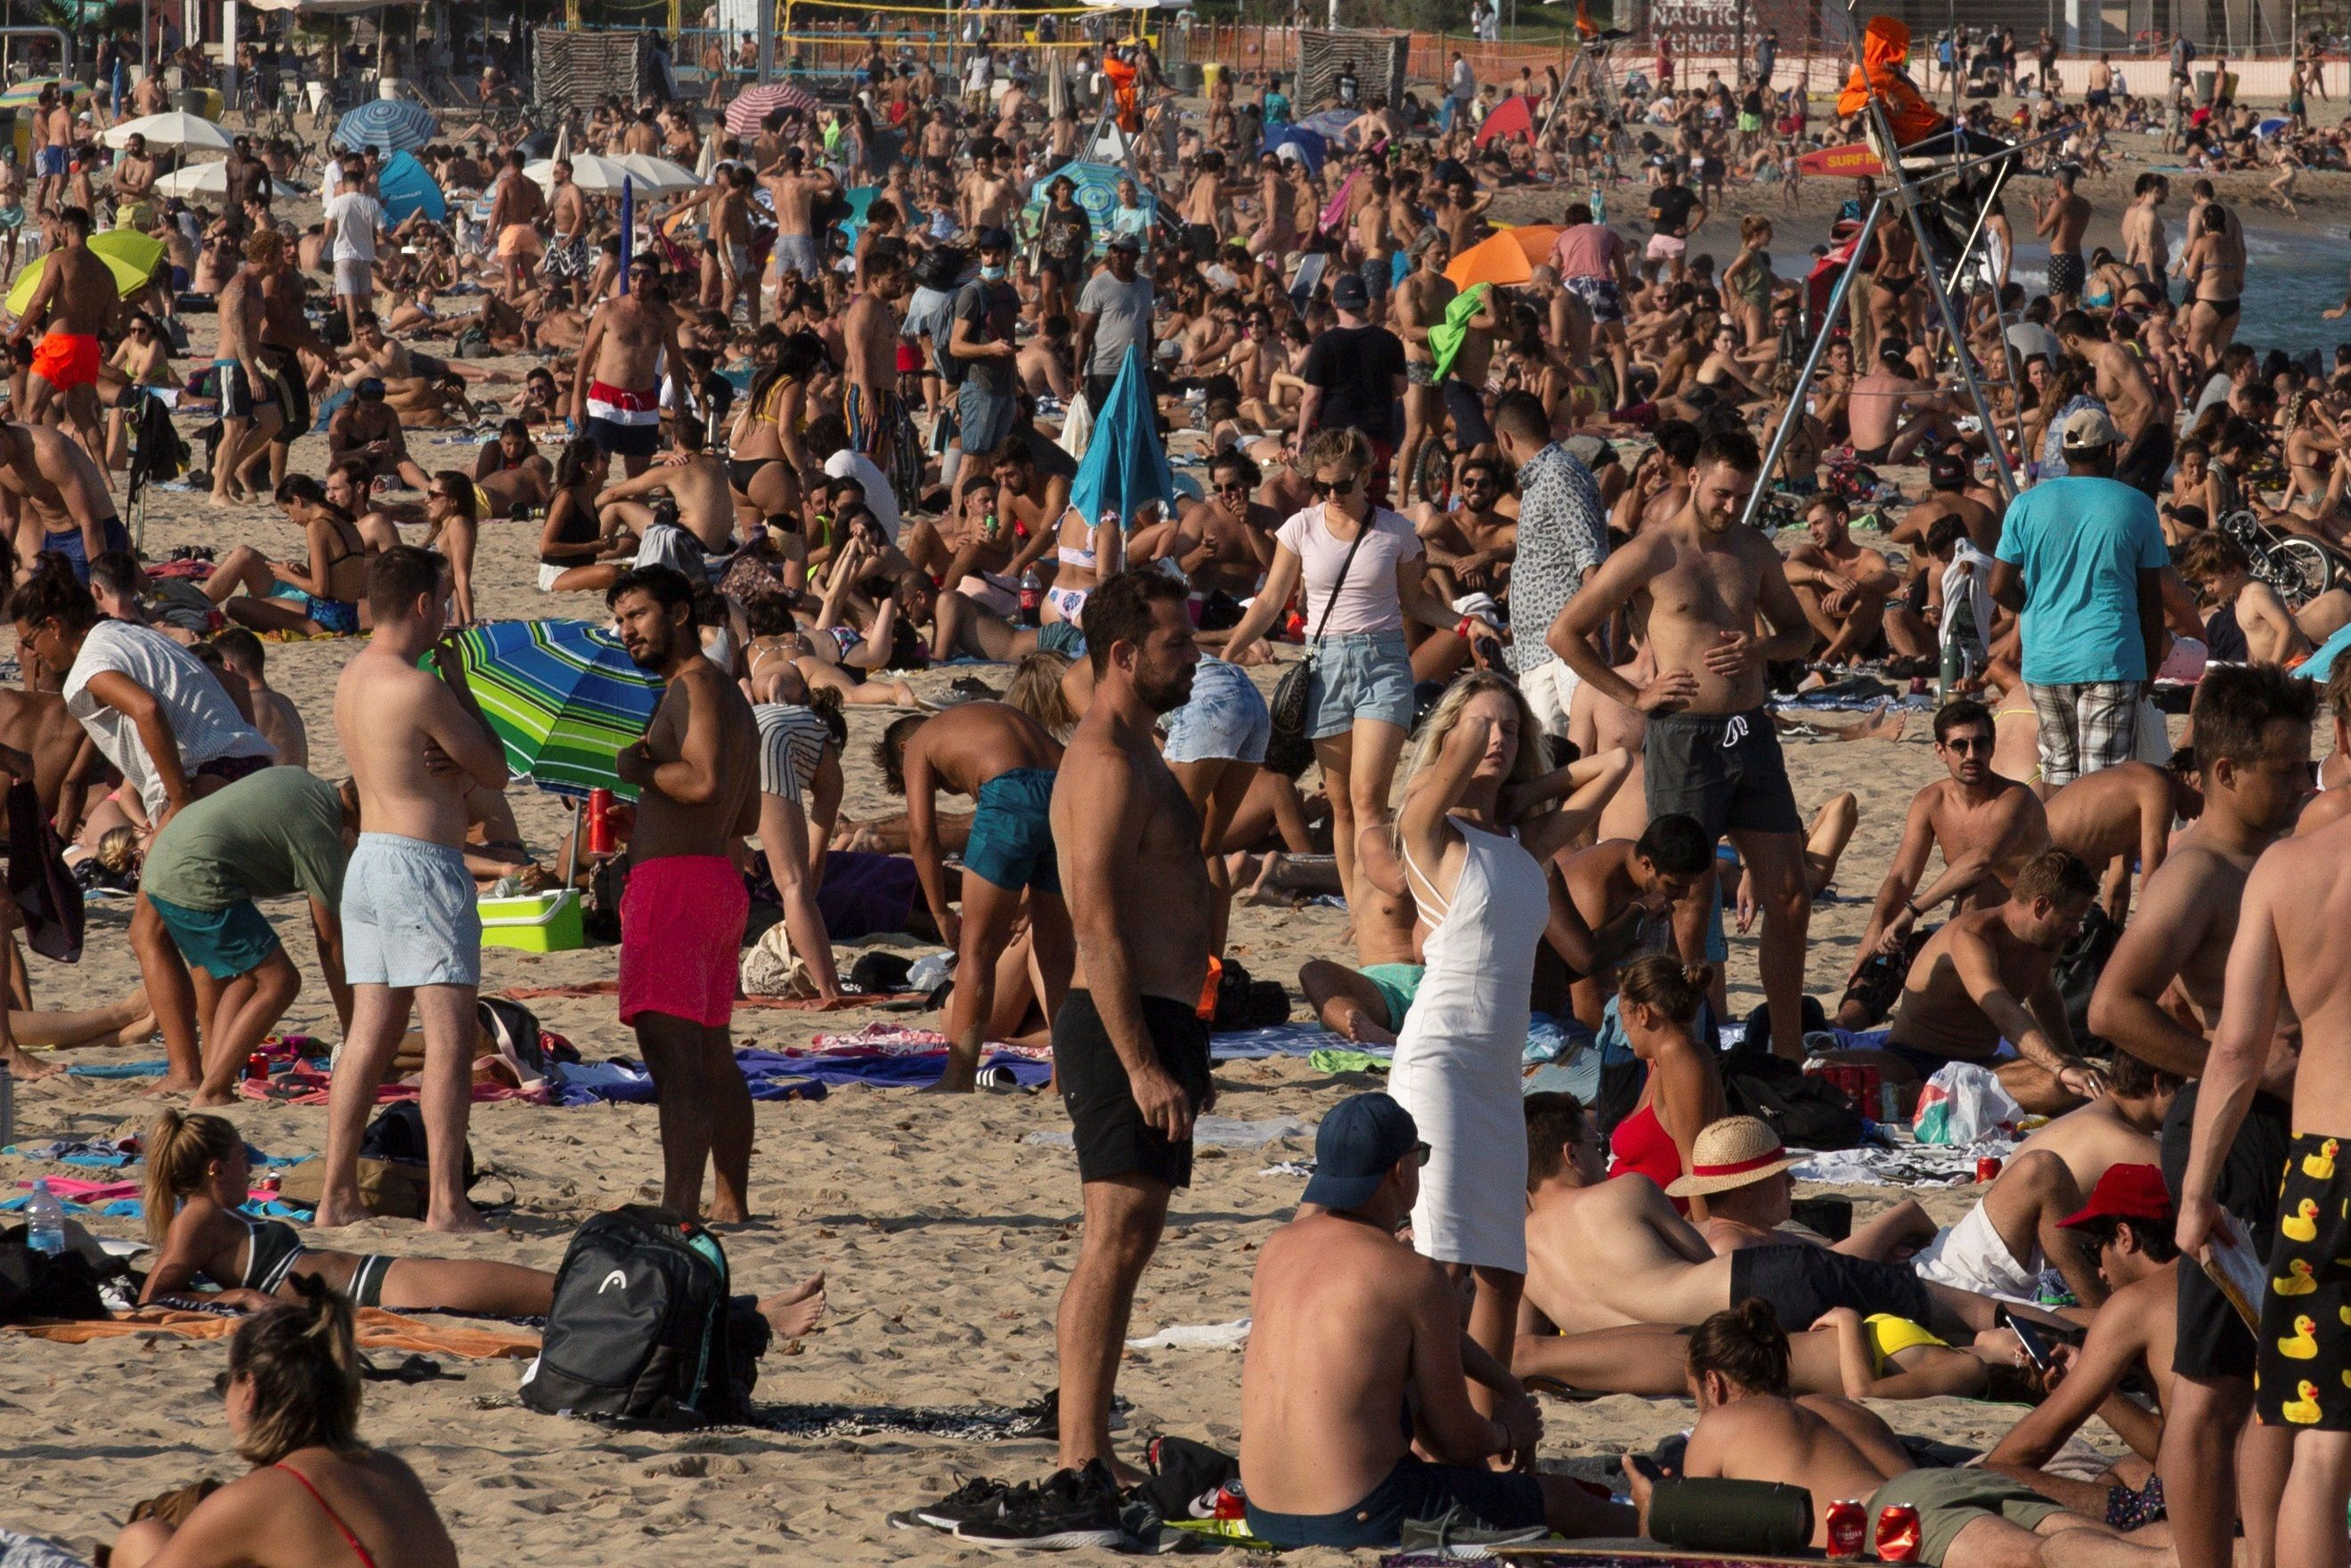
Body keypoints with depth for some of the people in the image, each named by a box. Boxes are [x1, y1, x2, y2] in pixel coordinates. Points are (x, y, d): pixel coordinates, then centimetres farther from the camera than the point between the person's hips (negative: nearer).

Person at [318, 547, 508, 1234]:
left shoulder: (353, 676, 11)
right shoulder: (417, 686, -16)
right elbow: (495, 771, -6)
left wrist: (445, 761, -9)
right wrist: (460, 687, 4)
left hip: (368, 860, 9)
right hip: (422, 864, -9)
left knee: (370, 1035, 11)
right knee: (449, 1034, -7)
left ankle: (337, 1195, 11)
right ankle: (446, 1200, -12)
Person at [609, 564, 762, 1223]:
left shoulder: (697, 686, -9)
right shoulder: (727, 695, 23)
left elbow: (705, 780, -25)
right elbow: (746, 818, 27)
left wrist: (639, 771, -8)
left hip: (674, 879, -11)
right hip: (720, 879, 11)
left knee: (672, 1055, -19)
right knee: (712, 1054, 20)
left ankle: (678, 1208, -29)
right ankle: (731, 1201, 29)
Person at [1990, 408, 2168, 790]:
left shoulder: (2027, 505, 3)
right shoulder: (2136, 507, -1)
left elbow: (2000, 588, 0)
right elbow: (2151, 600, 1)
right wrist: (2151, 669, 11)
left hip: (2045, 659, 3)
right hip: (2111, 658, -3)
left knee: (2058, 766, 16)